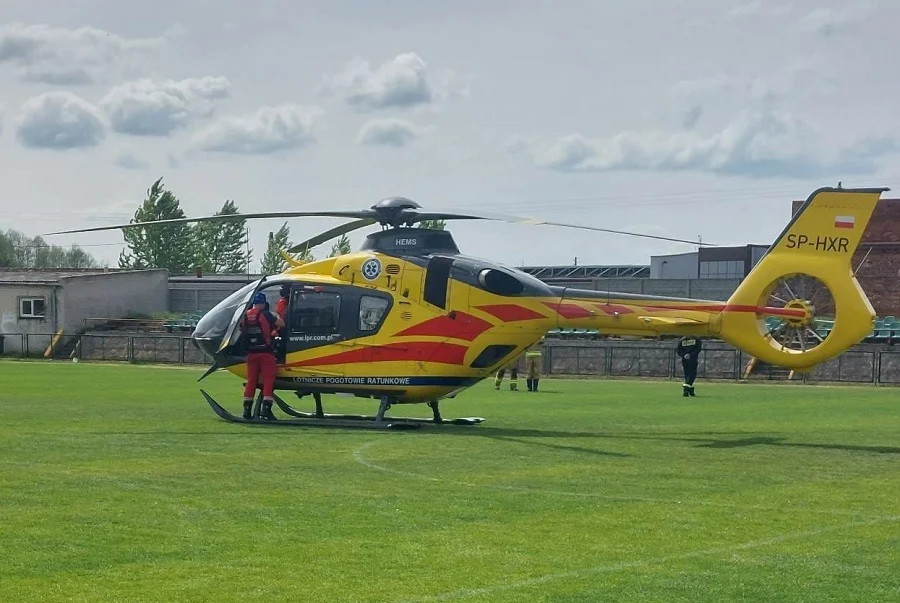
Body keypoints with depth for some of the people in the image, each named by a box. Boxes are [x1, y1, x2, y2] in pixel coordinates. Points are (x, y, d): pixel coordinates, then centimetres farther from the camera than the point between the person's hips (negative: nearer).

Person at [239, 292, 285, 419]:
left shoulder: (245, 316, 6)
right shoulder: (265, 314, -10)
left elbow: (242, 330, 17)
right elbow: (281, 324, -11)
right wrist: (278, 318, 11)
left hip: (251, 353, 5)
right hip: (266, 352, -5)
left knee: (251, 380, 11)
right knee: (268, 380, -2)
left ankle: (247, 409, 10)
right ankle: (266, 408, -10)